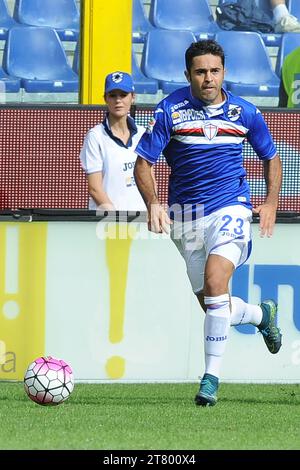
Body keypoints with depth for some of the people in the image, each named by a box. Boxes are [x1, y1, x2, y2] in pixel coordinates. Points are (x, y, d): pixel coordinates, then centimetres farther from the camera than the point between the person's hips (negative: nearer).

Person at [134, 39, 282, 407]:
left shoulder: (244, 112, -1)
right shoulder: (170, 110, -6)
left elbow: (271, 157, 14)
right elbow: (143, 163, -5)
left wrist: (271, 202, 0)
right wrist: (153, 204, -22)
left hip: (230, 209, -2)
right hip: (185, 217, 2)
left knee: (215, 281, -26)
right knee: (213, 308, 8)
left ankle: (211, 376, -18)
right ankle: (261, 314, 43)